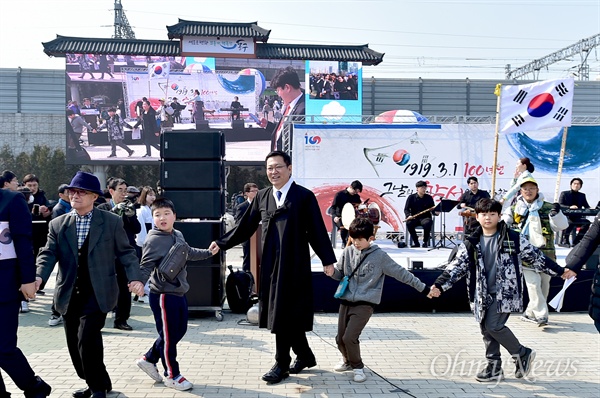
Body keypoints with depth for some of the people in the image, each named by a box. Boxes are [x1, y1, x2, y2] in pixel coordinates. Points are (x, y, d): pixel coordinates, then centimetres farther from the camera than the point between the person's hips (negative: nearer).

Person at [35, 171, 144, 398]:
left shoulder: (112, 222, 0)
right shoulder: (58, 224, 7)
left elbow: (125, 252, 1)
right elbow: (49, 254, 0)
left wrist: (135, 278, -14)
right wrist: (38, 277, -20)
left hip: (98, 293, -4)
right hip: (69, 295, 4)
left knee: (86, 339, -16)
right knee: (74, 345, 10)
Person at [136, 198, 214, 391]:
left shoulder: (178, 235, 7)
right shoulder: (153, 240, -17)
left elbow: (189, 253, 26)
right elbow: (146, 266, -22)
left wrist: (209, 252, 32)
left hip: (179, 293, 8)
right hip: (163, 295, -8)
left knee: (180, 330, 18)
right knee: (168, 336, 3)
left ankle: (149, 359, 34)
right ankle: (172, 376, 20)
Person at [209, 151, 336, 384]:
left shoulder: (304, 196, -4)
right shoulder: (262, 197, 10)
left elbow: (317, 231, -6)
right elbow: (246, 226, 12)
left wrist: (327, 260, -9)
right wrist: (222, 243, 9)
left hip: (294, 265, -5)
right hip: (270, 264, 5)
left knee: (285, 314, 0)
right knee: (289, 315, 13)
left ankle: (282, 364, 14)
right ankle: (304, 356, 31)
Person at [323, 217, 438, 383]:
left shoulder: (380, 256, -8)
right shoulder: (348, 252, 2)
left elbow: (401, 273, -3)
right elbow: (340, 273, 14)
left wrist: (424, 288, -1)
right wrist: (332, 271, -11)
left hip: (365, 304, -4)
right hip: (346, 301, 4)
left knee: (349, 337, -16)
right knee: (340, 338, 8)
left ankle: (358, 367, 10)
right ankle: (347, 360, 39)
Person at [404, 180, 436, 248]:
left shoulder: (429, 197, 9)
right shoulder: (411, 197, 5)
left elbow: (432, 209, 8)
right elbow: (406, 209, 1)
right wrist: (409, 215, -20)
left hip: (425, 218, 0)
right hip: (414, 218, 0)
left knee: (428, 223, -36)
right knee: (409, 223, -33)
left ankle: (425, 242, -15)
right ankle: (416, 242, -14)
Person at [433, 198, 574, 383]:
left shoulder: (513, 238, -3)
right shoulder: (471, 243, 3)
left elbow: (535, 256, 5)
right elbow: (457, 266, -1)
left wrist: (560, 271, 6)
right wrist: (439, 285, -12)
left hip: (505, 292, -4)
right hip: (483, 295, 5)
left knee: (493, 326, -15)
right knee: (486, 330, 7)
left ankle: (522, 354, 7)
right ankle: (494, 368, 22)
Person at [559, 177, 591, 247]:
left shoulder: (582, 195, 18)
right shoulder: (564, 194, 7)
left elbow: (587, 207, 12)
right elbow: (559, 205, -6)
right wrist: (570, 207, -24)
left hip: (577, 218, 4)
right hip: (566, 216, -4)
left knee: (587, 222, -27)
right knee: (569, 222, -38)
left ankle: (576, 241, -17)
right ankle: (564, 241, -19)